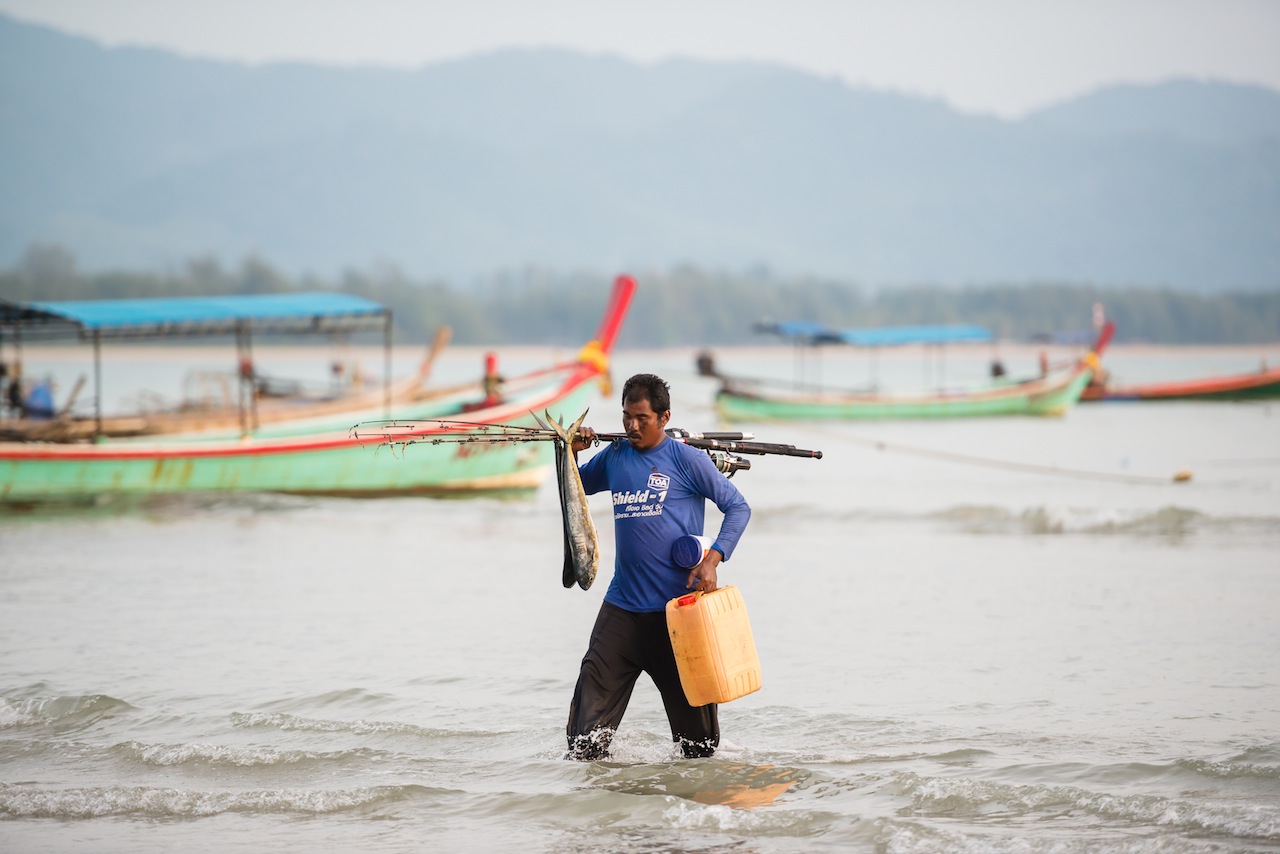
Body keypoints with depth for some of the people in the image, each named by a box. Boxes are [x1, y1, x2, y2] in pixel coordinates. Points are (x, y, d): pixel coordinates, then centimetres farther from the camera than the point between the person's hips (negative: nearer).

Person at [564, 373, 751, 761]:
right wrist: (571, 452, 7)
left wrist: (713, 559, -14)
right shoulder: (614, 457, 10)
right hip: (621, 607, 4)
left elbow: (738, 507, -2)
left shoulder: (687, 459, -4)